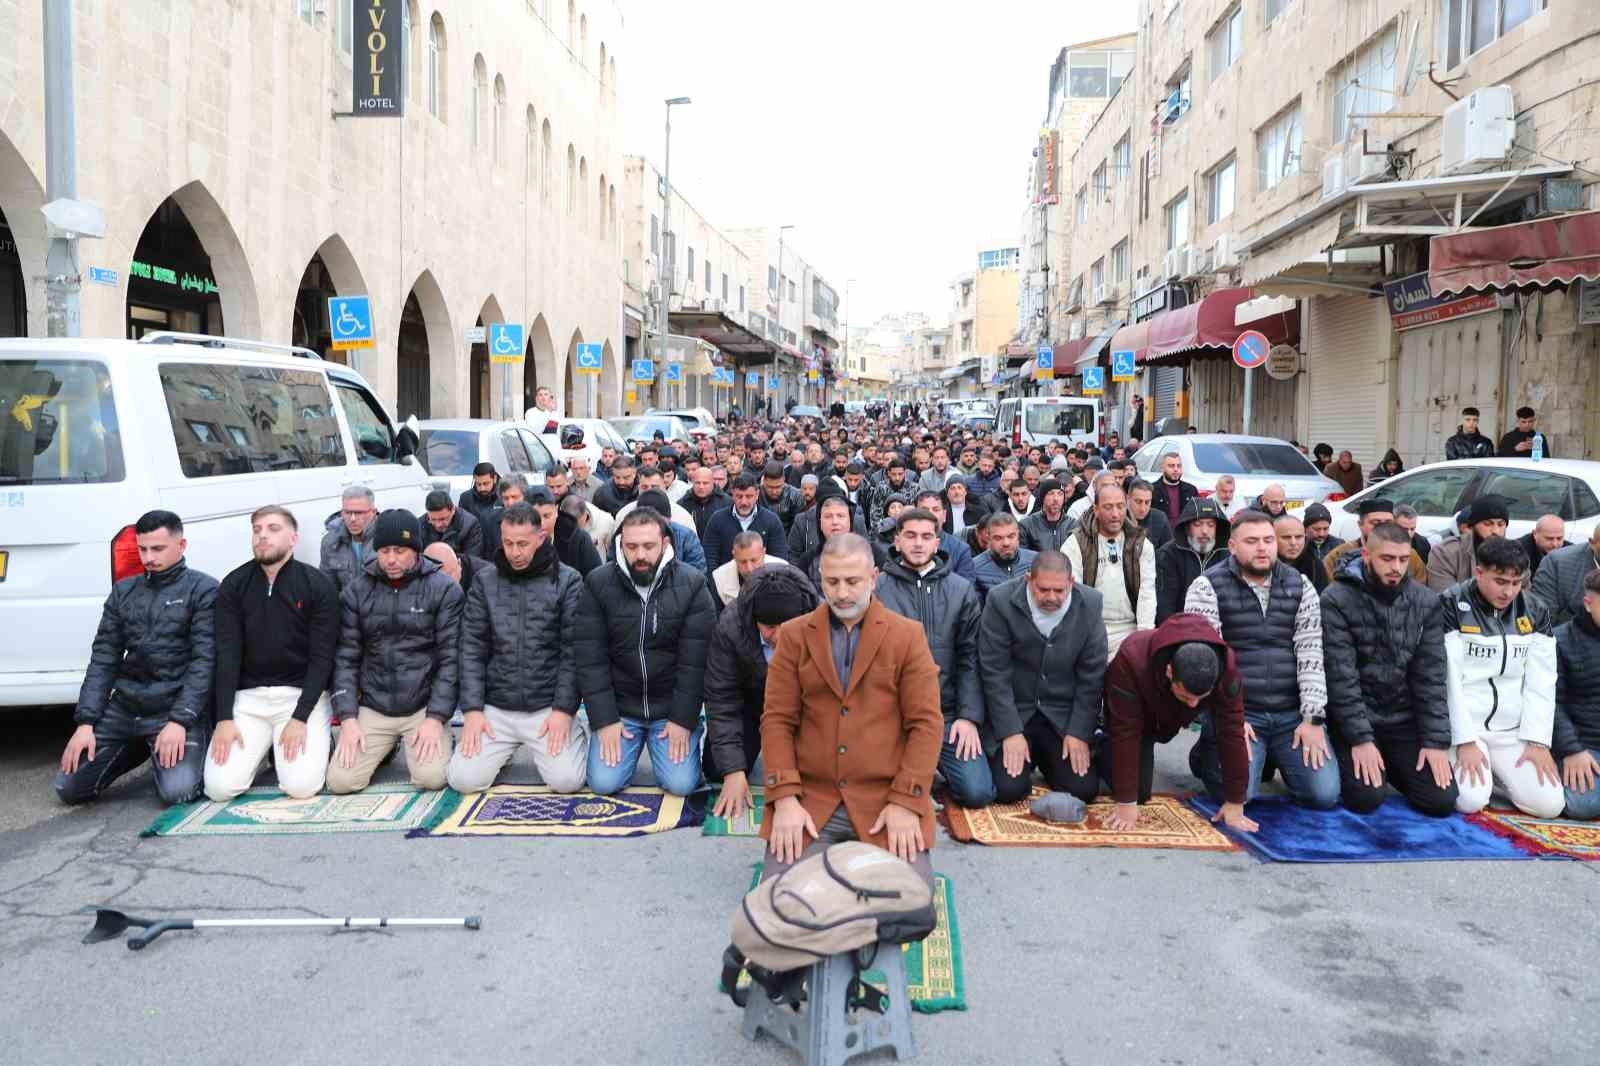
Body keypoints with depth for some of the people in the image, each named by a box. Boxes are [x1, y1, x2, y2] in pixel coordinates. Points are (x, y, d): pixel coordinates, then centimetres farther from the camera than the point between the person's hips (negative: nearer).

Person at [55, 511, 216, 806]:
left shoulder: (203, 589, -6)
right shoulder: (123, 591, 11)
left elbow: (205, 660, -12)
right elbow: (103, 659, 9)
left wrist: (179, 721, -21)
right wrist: (86, 723, -1)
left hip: (176, 707, -5)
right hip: (123, 707, 5)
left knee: (177, 790, -23)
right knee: (69, 787, -1)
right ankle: (139, 749, 24)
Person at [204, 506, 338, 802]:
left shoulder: (318, 584, -6)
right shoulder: (233, 586, 2)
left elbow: (322, 656, -9)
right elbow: (227, 655, -2)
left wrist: (300, 718, -18)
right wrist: (225, 719, -12)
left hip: (303, 693, -3)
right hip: (248, 696, 3)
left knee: (301, 785, -21)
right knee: (219, 787, -12)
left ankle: (317, 741, 13)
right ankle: (263, 749, 19)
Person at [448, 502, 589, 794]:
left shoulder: (568, 582, -4)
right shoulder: (485, 583, 4)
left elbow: (574, 651, -7)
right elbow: (472, 649, 3)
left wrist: (564, 710, -13)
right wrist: (473, 709, -6)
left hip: (549, 708, -2)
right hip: (496, 709, 3)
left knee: (566, 780, -17)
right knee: (463, 779, -10)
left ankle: (576, 736, 17)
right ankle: (504, 749, 22)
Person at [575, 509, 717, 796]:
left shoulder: (692, 584, -11)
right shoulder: (597, 584, -8)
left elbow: (695, 660, -11)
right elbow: (590, 658, -8)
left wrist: (683, 720, -14)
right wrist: (604, 720, -13)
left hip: (673, 708, -1)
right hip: (618, 707, 1)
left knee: (681, 784, -13)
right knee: (603, 783, -11)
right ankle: (633, 743, 21)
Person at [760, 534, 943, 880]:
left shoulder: (908, 635, 2)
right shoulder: (794, 635, 6)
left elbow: (927, 722, -2)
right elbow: (777, 719, 2)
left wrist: (906, 802, -11)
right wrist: (784, 798, -10)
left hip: (888, 797, -1)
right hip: (809, 796, 1)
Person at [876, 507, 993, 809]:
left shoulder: (961, 590, 5)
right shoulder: (876, 589, -1)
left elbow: (970, 658, 1)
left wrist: (969, 716, -7)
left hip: (947, 712, 1)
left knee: (978, 792, -12)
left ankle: (933, 762, 20)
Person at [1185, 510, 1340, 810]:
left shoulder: (1300, 586, 8)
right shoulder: (1207, 587, -5)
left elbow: (1311, 653, 2)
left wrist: (1313, 718, -5)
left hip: (1293, 713, 4)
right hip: (1236, 713, -4)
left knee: (1325, 794, -9)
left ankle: (1273, 757, 23)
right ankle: (1207, 754, 14)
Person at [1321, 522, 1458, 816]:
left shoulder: (1426, 603, 1)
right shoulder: (1336, 601, -13)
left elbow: (1430, 677, -1)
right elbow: (1341, 676, -16)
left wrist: (1436, 741, -7)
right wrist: (1360, 739, -20)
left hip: (1405, 720, 4)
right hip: (1353, 718, -4)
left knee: (1442, 800, -7)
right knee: (1366, 798, -18)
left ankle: (1391, 768, 23)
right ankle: (1352, 761, 16)